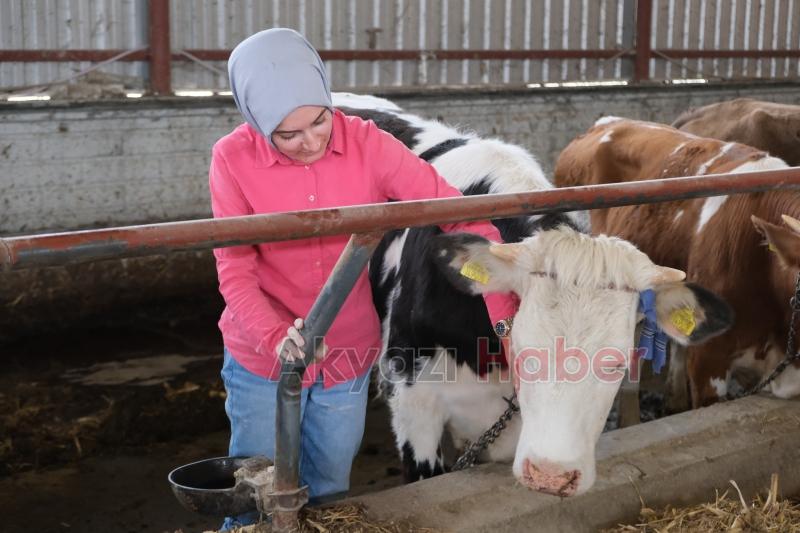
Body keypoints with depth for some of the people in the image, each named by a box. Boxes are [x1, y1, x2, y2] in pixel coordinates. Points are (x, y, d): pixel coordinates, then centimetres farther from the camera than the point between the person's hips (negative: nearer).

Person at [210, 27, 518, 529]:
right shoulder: (234, 158, -15)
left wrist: (507, 316, -25)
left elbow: (463, 216, -15)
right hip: (262, 362, -1)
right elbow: (235, 271, -15)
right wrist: (276, 338, -33)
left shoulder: (367, 144, -14)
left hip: (349, 360, 2)